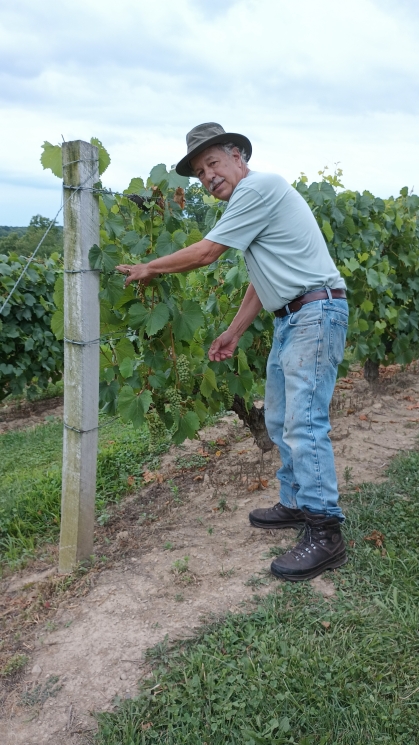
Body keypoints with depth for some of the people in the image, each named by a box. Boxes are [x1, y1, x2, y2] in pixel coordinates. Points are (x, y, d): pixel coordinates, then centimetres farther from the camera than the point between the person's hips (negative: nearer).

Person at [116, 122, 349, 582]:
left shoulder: (260, 187, -13)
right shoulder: (249, 200, 18)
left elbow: (205, 253, -13)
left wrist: (148, 268, -1)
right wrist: (233, 332, 20)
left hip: (316, 313, -10)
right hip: (290, 319, 10)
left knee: (304, 424, -14)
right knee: (280, 421, 13)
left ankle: (324, 535, -8)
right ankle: (296, 504, 25)